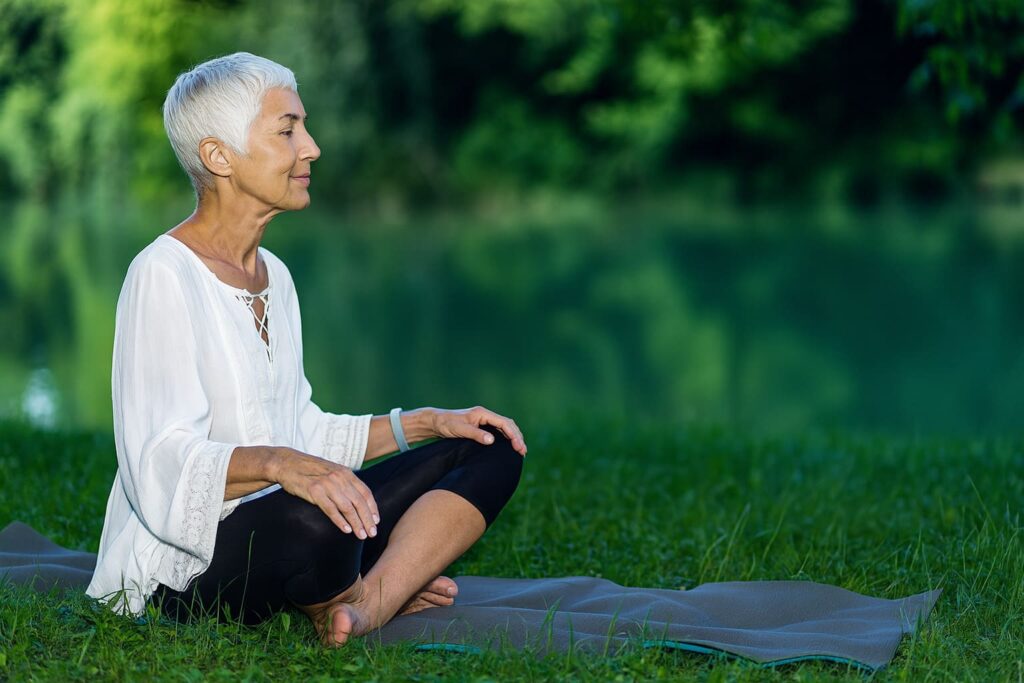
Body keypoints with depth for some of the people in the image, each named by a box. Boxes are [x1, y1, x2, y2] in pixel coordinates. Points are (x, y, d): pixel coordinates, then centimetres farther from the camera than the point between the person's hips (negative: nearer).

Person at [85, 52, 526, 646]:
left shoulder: (274, 274, 14)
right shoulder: (163, 275, -14)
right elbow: (160, 465, -23)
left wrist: (426, 423, 9)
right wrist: (277, 464, -40)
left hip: (280, 539, 9)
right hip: (185, 569, -9)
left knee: (491, 454, 2)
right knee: (311, 517, -41)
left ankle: (364, 604, -19)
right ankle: (389, 591, -7)